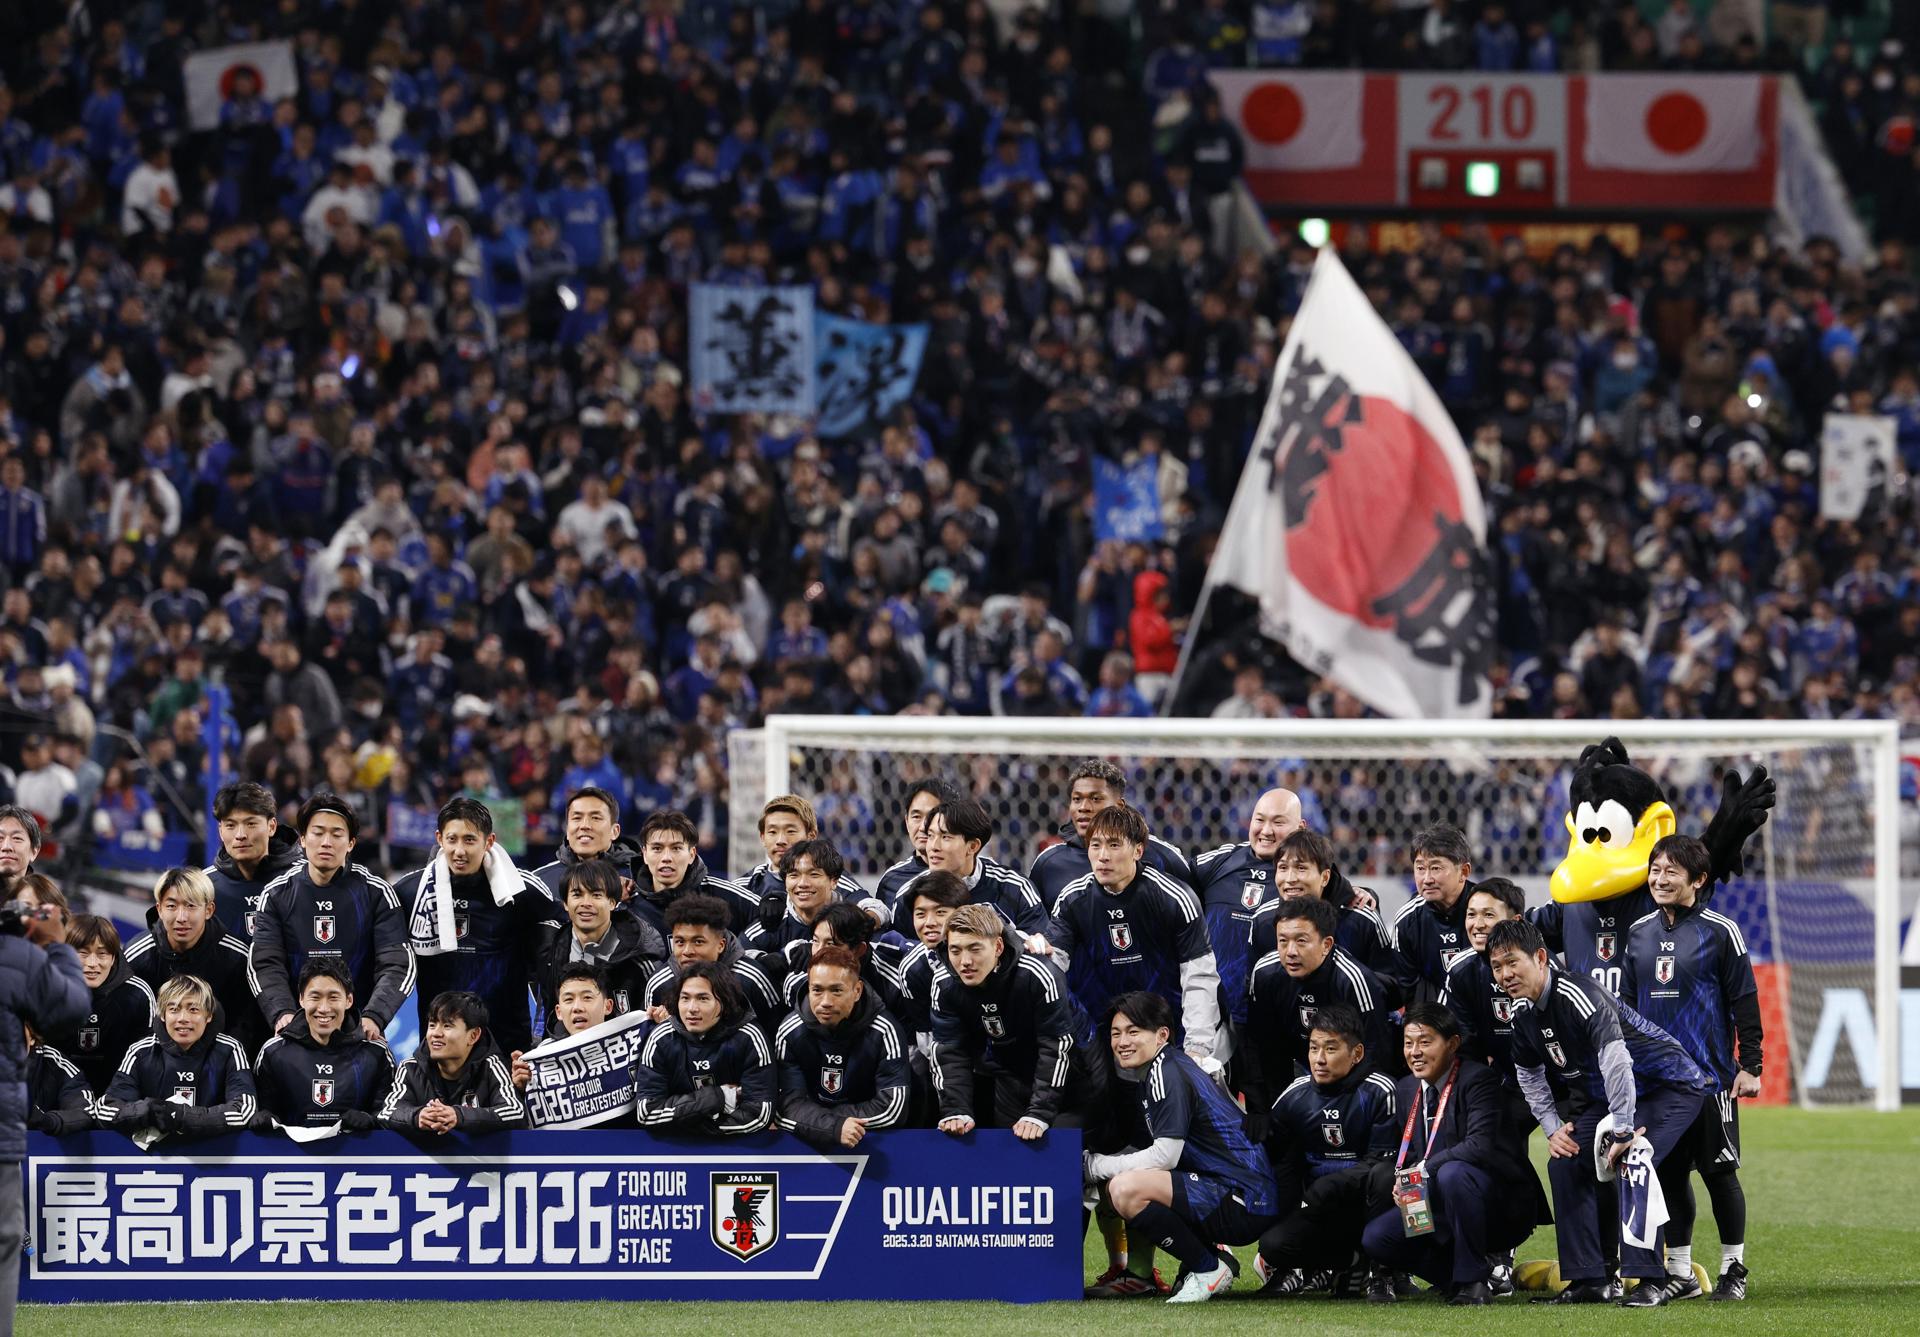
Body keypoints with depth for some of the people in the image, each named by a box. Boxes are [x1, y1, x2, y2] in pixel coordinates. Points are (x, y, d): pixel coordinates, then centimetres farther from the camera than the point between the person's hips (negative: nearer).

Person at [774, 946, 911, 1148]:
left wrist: (815, 1118, -17)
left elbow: (892, 1109, -18)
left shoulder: (883, 1033, -14)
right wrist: (834, 1127, -34)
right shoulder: (790, 1033, -8)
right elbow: (789, 1104, -15)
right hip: (809, 1140, 1)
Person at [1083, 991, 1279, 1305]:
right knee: (1112, 1187, 15)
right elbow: (1154, 1152, 19)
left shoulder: (1168, 1073, -12)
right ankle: (1209, 1260, 13)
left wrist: (1097, 1165, -7)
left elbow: (1165, 1156, -17)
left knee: (1126, 1190, -25)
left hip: (1246, 1203, -10)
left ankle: (1209, 1270, -9)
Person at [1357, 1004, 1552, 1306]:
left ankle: (1474, 1280, -24)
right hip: (1435, 1209, 7)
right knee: (1375, 1239, -11)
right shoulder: (1407, 1090, 9)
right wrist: (1402, 1181, -9)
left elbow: (1481, 1146, -29)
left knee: (1452, 1173, -38)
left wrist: (1424, 1169, -26)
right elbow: (1406, 1156, 14)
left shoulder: (1478, 1080, -15)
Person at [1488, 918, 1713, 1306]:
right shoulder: (1524, 1015, -1)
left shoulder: (1578, 996, -30)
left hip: (1670, 1087, -9)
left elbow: (1616, 1062, -38)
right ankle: (1591, 1282, 5)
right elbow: (1529, 1075, 16)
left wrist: (1622, 1132, -35)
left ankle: (1648, 1281, -29)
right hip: (1606, 1096, 9)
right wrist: (1553, 1128, 4)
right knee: (1566, 1163, 0)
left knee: (1632, 1160, -29)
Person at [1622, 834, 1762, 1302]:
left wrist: (1750, 1066, -6)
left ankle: (1733, 1269, 11)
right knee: (1669, 1173, 7)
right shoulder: (1640, 934, 10)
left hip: (1710, 1076, -5)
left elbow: (1745, 1002, -3)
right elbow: (1626, 1004, 16)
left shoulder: (1719, 932, -4)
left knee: (1719, 1173, 0)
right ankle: (1680, 1272, 14)